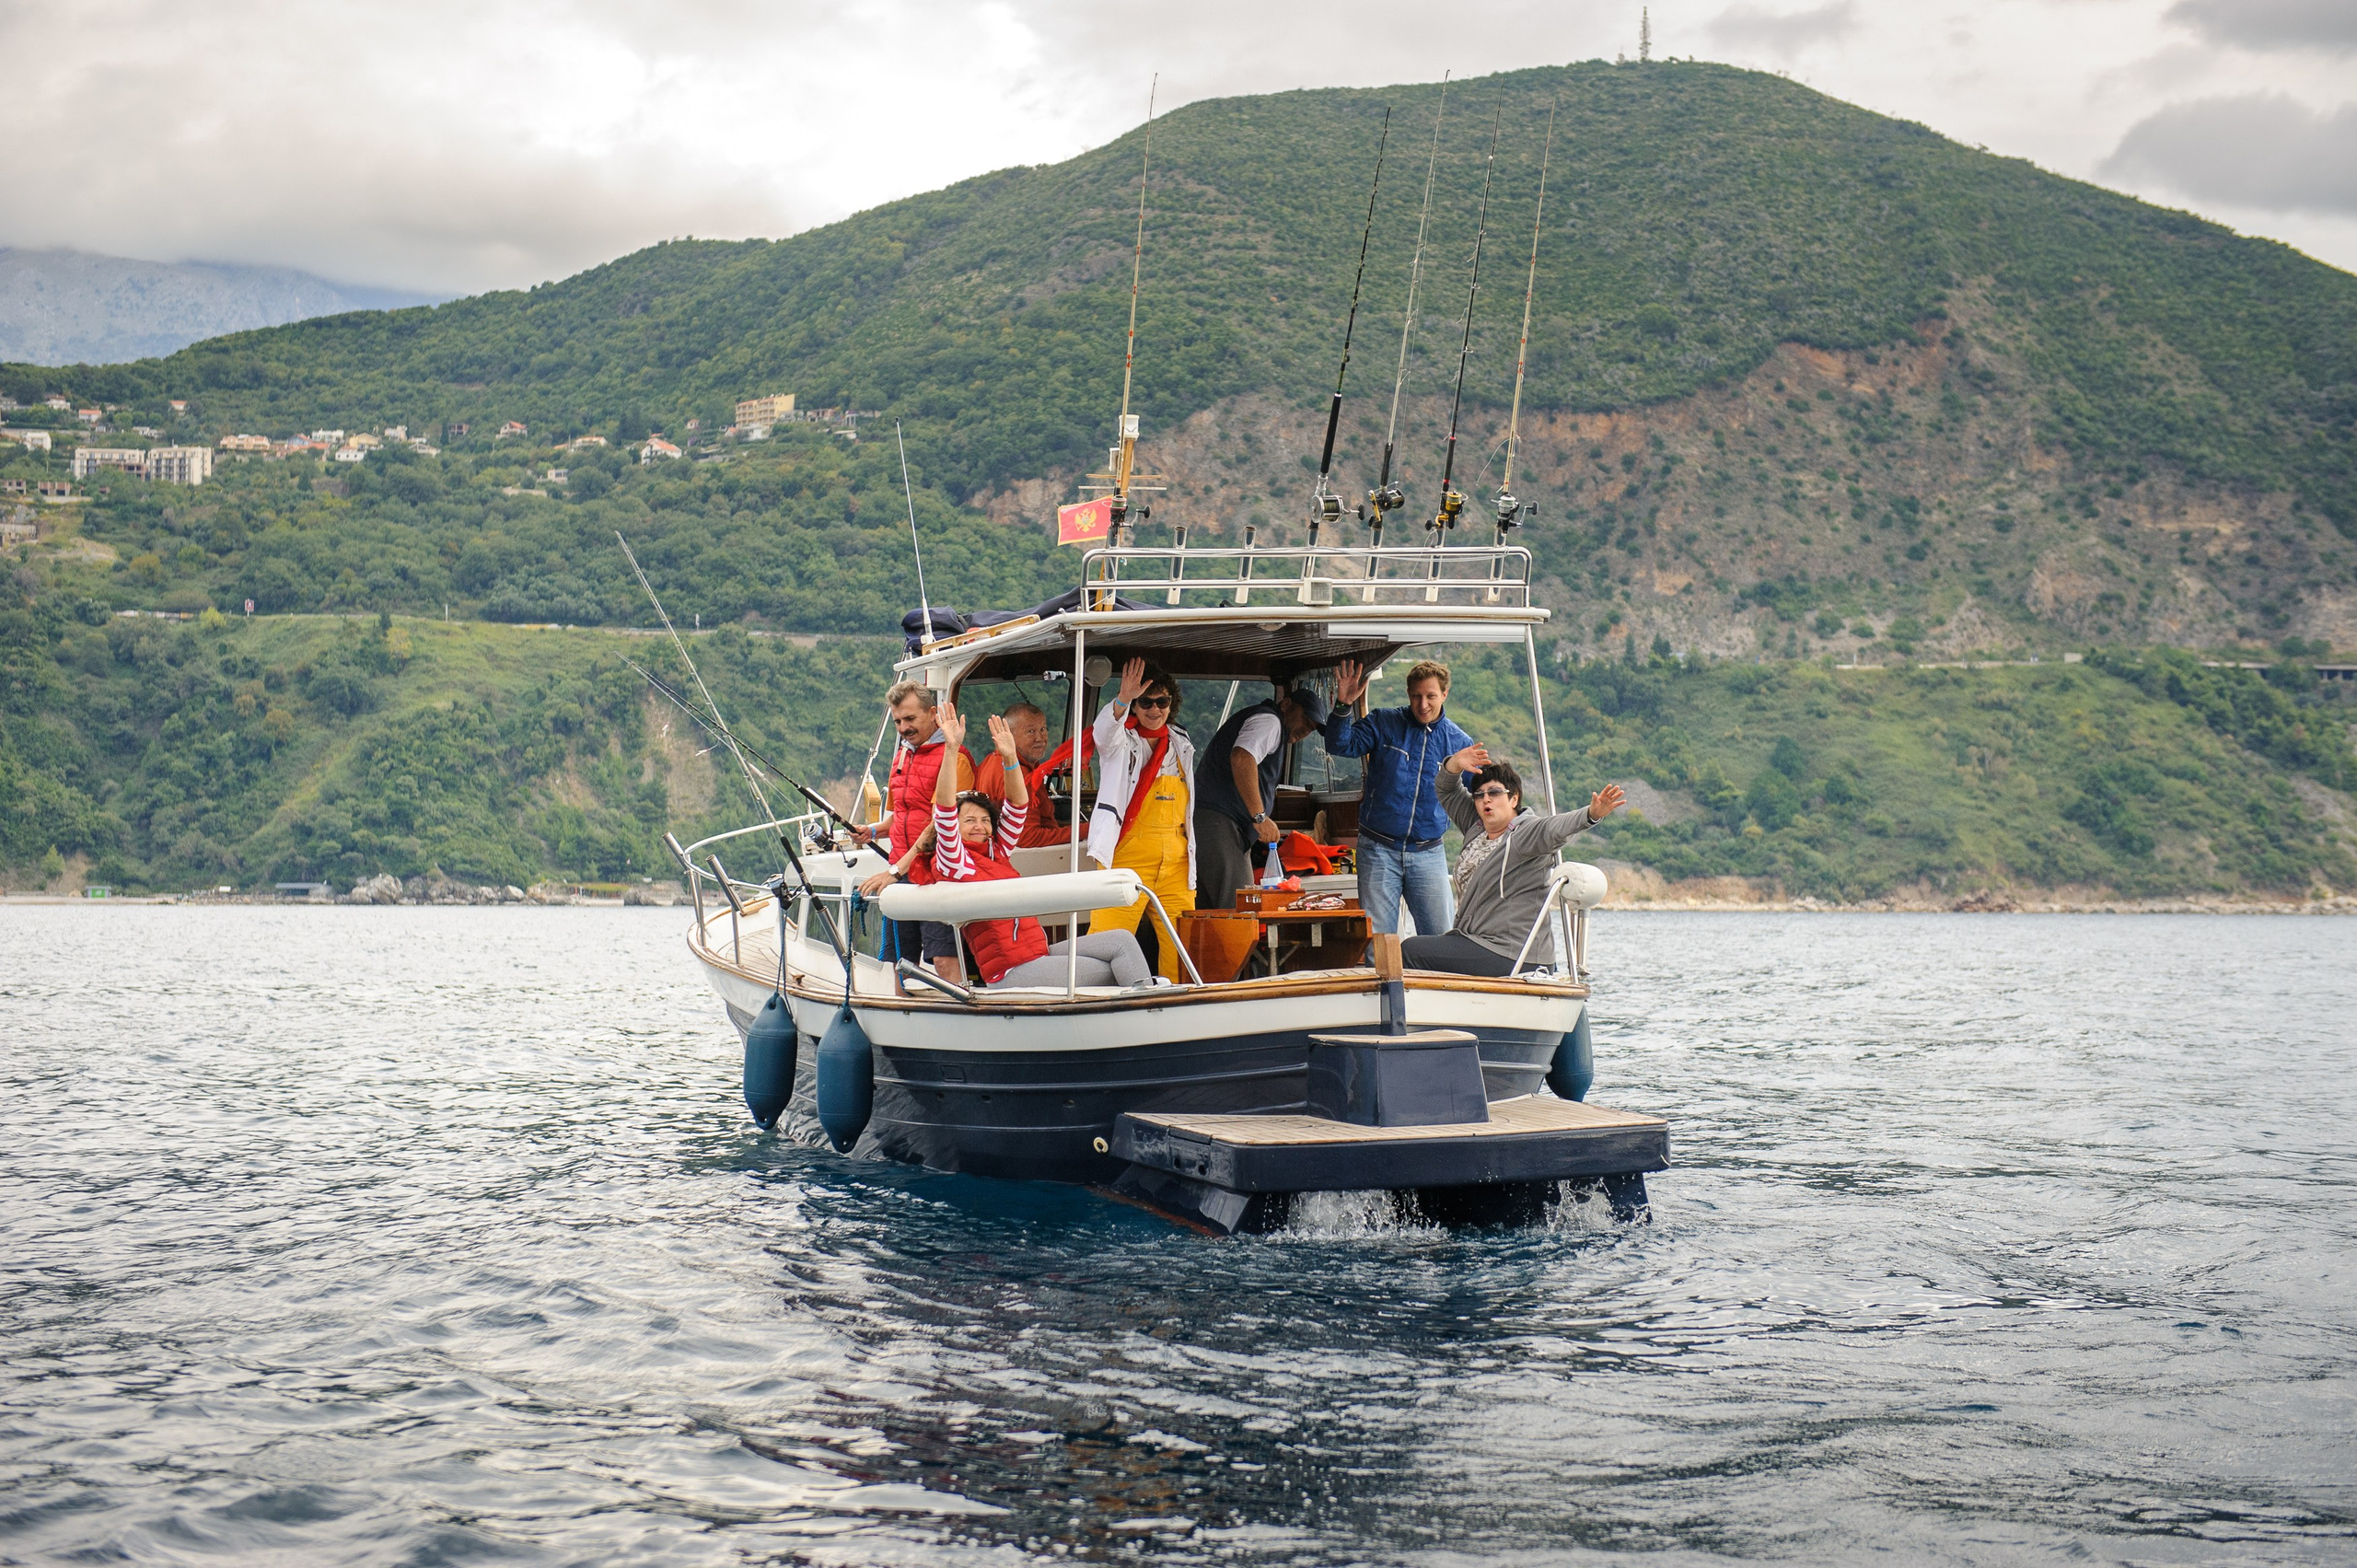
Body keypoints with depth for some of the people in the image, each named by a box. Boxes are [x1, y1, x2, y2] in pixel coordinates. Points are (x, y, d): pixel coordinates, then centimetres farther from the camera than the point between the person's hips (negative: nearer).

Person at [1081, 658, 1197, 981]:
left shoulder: (1182, 745, 17)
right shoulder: (1120, 740, 3)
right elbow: (1105, 732, -22)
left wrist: (1194, 858, 18)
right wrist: (1123, 699, -40)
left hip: (1175, 862, 5)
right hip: (1126, 857, -5)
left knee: (1182, 947, 1)